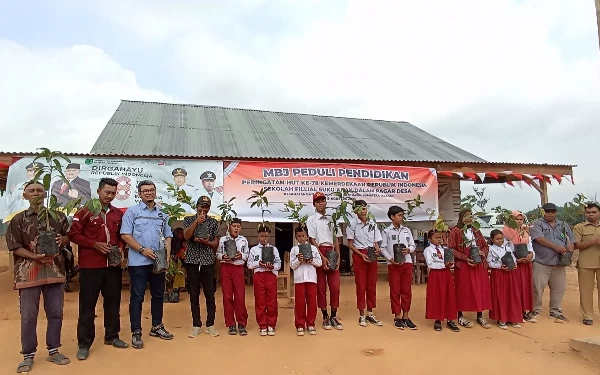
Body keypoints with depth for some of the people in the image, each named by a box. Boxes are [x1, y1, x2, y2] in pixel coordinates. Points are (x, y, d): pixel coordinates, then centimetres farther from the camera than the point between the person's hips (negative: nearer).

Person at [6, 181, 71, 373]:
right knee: (28, 315, 4)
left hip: (55, 271, 2)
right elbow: (15, 247, -3)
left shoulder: (58, 216, 7)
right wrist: (34, 256, -17)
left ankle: (53, 350, 23)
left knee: (56, 313, 8)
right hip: (29, 273, -2)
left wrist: (62, 239, -8)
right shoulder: (18, 219, 0)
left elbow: (68, 237, 16)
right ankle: (28, 355, 19)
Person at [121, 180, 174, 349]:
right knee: (137, 297, 1)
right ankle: (136, 332, 11)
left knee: (158, 295, 13)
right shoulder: (132, 211, -2)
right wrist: (142, 249, -17)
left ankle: (157, 327, 27)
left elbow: (168, 235, 16)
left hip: (158, 262, 5)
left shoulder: (162, 214, 11)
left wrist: (168, 251, -1)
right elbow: (125, 235, -9)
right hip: (138, 262, -5)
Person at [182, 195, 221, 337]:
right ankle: (196, 325, 16)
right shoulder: (188, 220, 5)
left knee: (210, 294, 4)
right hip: (192, 261, 0)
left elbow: (216, 243, 6)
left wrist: (206, 242, -14)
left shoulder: (213, 222, 6)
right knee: (194, 295, 6)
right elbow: (186, 236, -12)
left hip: (208, 262, 0)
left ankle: (210, 324, 14)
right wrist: (197, 221, -17)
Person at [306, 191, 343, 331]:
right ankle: (325, 317, 13)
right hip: (319, 253, -3)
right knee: (321, 286, 3)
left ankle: (333, 316, 12)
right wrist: (322, 257, -13)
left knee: (335, 285, 1)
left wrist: (338, 257, 0)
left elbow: (336, 239, 11)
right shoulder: (312, 220, 1)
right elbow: (312, 240, -6)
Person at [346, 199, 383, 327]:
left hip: (372, 255, 4)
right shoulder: (352, 225, -3)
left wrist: (378, 250, -11)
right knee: (361, 284, -1)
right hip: (359, 255, -4)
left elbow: (376, 242, 11)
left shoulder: (373, 224, 8)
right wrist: (361, 254, -14)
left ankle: (370, 313, 17)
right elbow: (350, 244, -3)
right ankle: (362, 315, 8)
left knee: (372, 284, 7)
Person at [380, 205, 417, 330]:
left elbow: (413, 246, 10)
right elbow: (383, 248, -3)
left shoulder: (407, 230, 9)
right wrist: (391, 259, -16)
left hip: (407, 263, 3)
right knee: (395, 290, 2)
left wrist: (408, 250, -11)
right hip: (393, 264, -3)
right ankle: (397, 316, 12)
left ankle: (405, 316, 16)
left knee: (406, 290, 7)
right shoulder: (386, 231, -1)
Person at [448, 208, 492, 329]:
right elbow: (451, 249, -9)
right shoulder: (455, 231, -4)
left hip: (479, 264, 5)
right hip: (463, 265, -5)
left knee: (480, 289, 7)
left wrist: (483, 252, -3)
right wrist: (465, 258, -17)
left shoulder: (476, 231, 14)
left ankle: (480, 316, 19)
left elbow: (485, 245, 19)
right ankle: (460, 316, 11)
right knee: (463, 290, 0)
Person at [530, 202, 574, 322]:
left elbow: (570, 240, 13)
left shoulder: (564, 225, 15)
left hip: (559, 263, 5)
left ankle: (555, 311, 23)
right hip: (541, 263, -5)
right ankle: (535, 310, 13)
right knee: (538, 287, -1)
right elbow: (539, 238, -16)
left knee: (559, 288, 9)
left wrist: (569, 253, -6)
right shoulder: (537, 224, -2)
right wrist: (555, 246, -22)